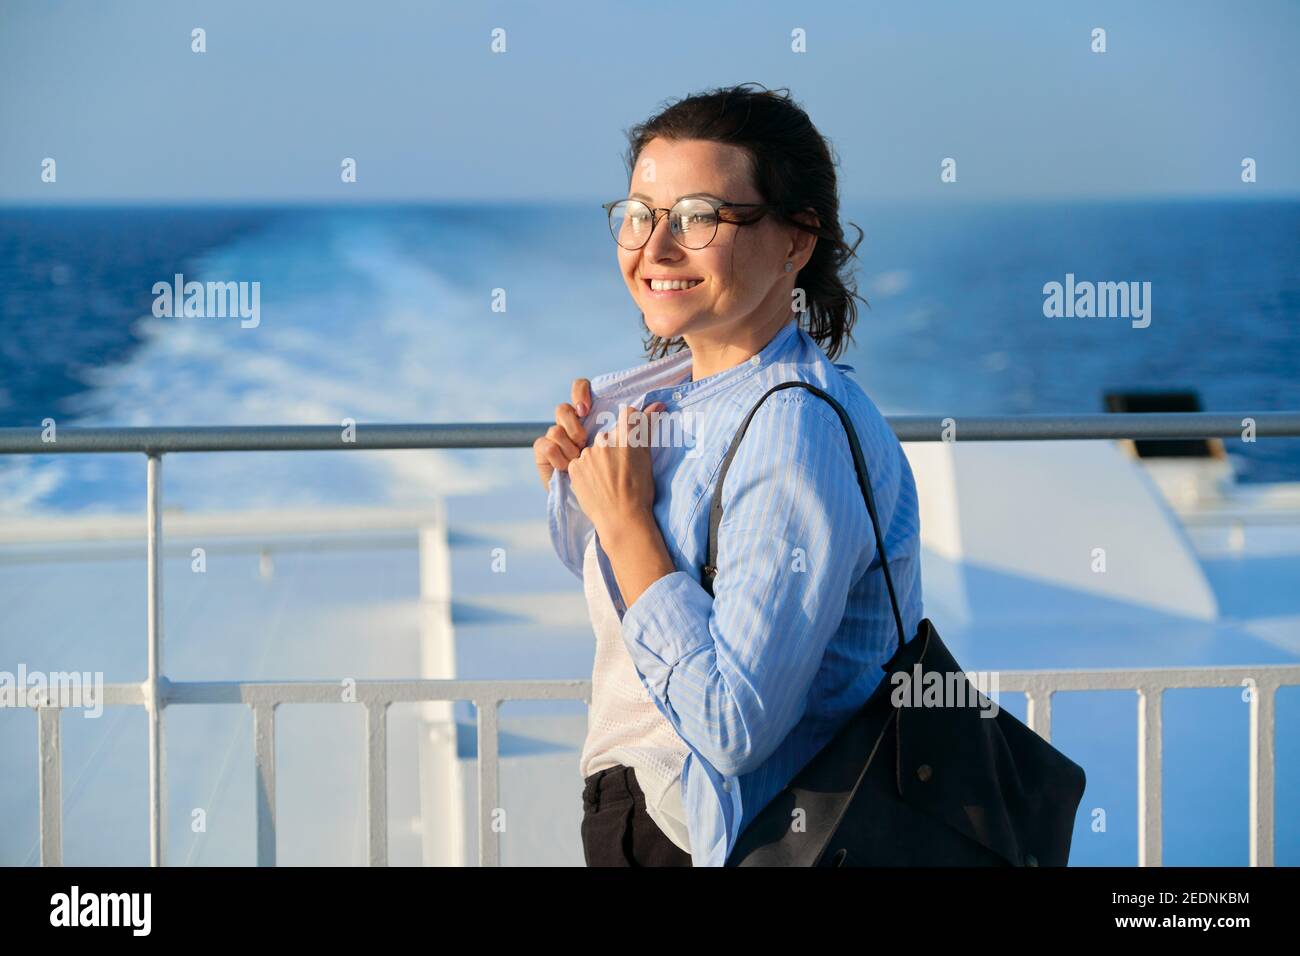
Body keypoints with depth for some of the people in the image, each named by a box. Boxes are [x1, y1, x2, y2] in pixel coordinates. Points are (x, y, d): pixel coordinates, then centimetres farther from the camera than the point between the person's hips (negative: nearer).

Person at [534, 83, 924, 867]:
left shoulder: (802, 436, -24)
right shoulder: (674, 386, 3)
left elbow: (733, 728, -28)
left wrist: (625, 518, -22)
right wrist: (571, 479, -1)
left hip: (704, 842, -8)